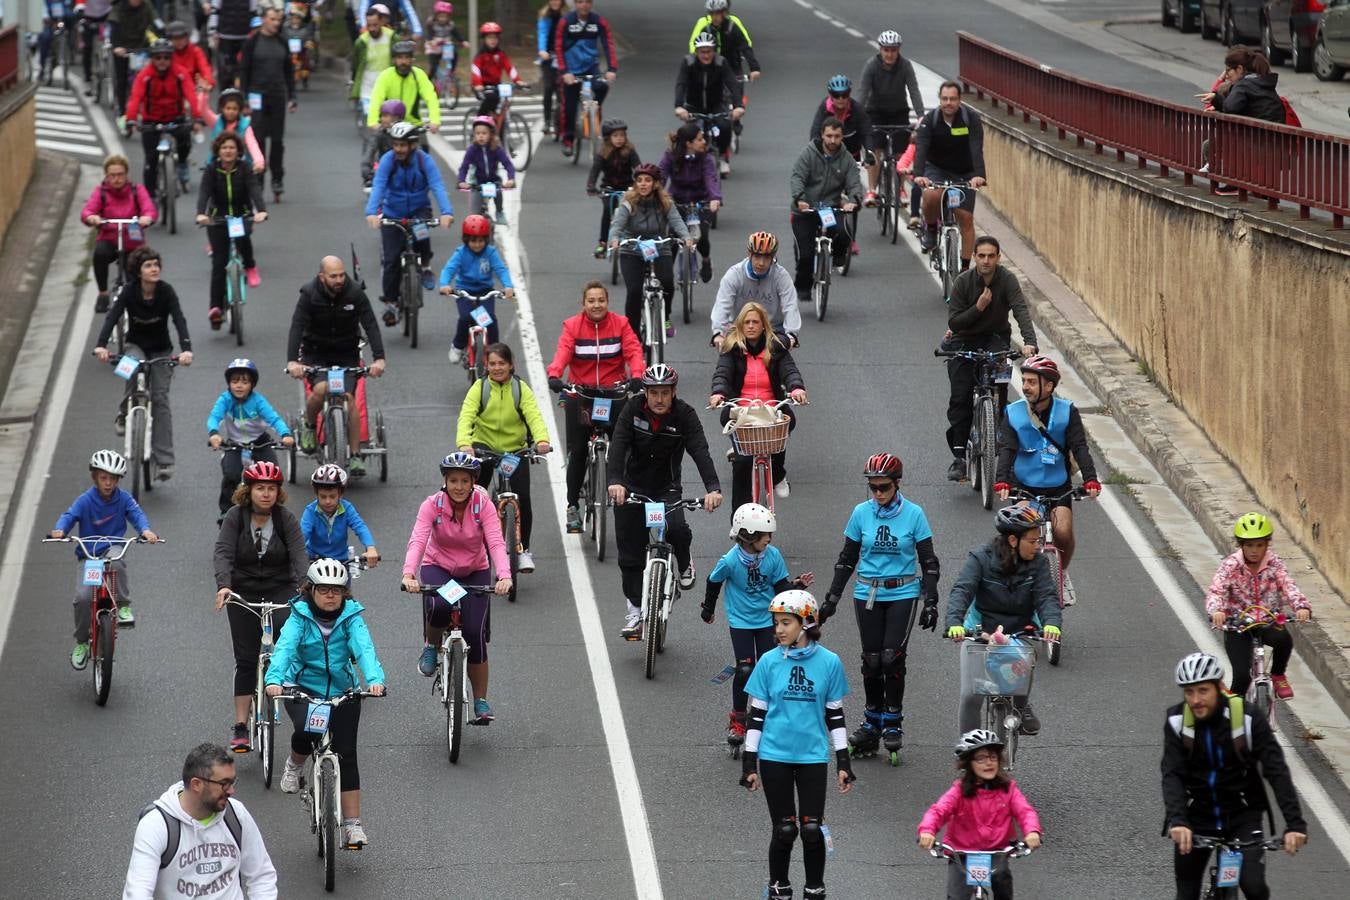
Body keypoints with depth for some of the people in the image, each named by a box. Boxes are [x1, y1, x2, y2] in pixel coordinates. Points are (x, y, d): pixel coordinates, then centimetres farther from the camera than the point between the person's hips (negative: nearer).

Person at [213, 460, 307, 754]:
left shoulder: (286, 518, -7)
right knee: (245, 660, 0)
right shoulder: (235, 517, -8)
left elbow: (299, 554, -17)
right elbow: (223, 553, -18)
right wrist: (223, 585, -36)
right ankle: (240, 727, 4)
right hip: (243, 593, 0)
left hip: (281, 590, 0)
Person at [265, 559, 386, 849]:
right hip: (303, 688, -2)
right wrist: (274, 679, -44)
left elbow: (364, 648, -23)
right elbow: (284, 647, -25)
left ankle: (352, 825, 4)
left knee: (346, 754, -3)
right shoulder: (300, 617, -10)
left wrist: (375, 679, -42)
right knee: (306, 730, -31)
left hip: (342, 691, 2)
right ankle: (294, 765, 5)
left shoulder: (351, 618, -8)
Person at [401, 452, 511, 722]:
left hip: (475, 571, 1)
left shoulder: (484, 505, -18)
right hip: (438, 567, -1)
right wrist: (408, 574, -50)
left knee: (475, 632, -11)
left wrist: (504, 576, -47)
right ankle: (432, 646, 0)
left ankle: (481, 701, 4)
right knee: (438, 607, -34)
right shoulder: (432, 505, -19)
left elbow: (496, 543, -30)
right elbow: (417, 541, -32)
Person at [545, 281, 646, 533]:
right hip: (580, 394, 0)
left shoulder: (620, 324, 0)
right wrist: (554, 376, -37)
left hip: (614, 393, 0)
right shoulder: (572, 326, -3)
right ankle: (573, 507, 8)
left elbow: (633, 351, -13)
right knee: (577, 451, -1)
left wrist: (637, 376, -32)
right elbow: (563, 352, -17)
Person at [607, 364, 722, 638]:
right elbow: (618, 446, -26)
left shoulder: (684, 415, -15)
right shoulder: (632, 411, -13)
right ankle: (635, 611, 14)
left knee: (676, 528, -29)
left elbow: (700, 451, -27)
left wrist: (713, 488, -43)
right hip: (632, 488, 1)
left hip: (667, 489, -1)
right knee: (630, 554, 2)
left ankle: (685, 563, 4)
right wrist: (615, 481, -43)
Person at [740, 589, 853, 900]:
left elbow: (835, 715, 5)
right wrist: (749, 763, 1)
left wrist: (844, 762, 4)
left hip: (813, 757, 0)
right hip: (775, 756, 0)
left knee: (812, 829, -3)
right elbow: (756, 714, 2)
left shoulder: (829, 662, -2)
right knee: (784, 830, 2)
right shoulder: (769, 662, -2)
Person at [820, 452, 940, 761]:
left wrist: (930, 602, -6)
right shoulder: (861, 513, 0)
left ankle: (893, 722, 4)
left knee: (892, 657, -10)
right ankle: (873, 721, 16)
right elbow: (847, 558, 9)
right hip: (868, 595, 2)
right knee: (872, 660, 3)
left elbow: (928, 561, -1)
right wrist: (832, 598, 6)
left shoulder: (913, 514, -5)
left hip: (903, 594, -2)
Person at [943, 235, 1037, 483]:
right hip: (965, 340, 0)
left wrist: (1029, 341, -44)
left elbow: (1021, 311, -28)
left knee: (999, 385, -28)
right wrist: (978, 308, -27)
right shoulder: (963, 282, -12)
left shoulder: (1007, 280, -14)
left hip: (996, 337, 0)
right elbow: (954, 322, -11)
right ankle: (959, 456, -9)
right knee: (960, 396, -12)